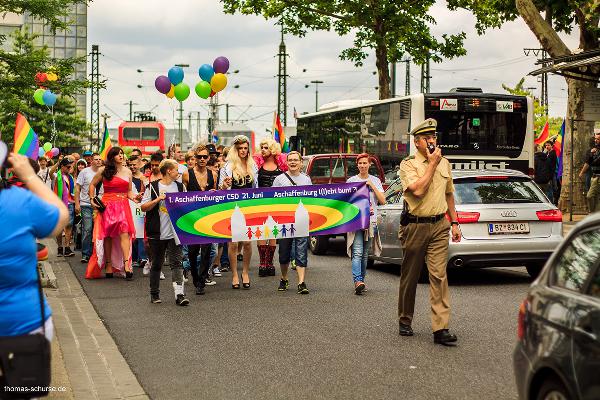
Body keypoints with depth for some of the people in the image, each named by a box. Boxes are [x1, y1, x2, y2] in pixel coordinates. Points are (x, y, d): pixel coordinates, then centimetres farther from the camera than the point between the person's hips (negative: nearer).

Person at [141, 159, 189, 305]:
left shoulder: (180, 187, 10)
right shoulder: (153, 187, -1)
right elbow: (143, 207, -4)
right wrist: (157, 200, -16)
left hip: (175, 232, 2)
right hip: (157, 232, -2)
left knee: (176, 262, -7)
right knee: (157, 264, 9)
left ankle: (179, 294, -12)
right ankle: (154, 294, 21)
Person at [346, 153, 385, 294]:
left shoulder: (375, 181, 11)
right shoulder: (351, 181, 7)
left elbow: (382, 201, 2)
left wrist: (372, 186, -6)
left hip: (371, 221, 2)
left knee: (365, 254, 7)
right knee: (357, 252, -16)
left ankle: (361, 280, 14)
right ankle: (358, 282, -28)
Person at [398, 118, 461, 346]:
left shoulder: (444, 163, 12)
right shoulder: (408, 164, -5)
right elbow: (417, 190, -21)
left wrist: (454, 222, 15)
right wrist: (432, 163, -13)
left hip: (439, 225, 3)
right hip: (415, 226, -3)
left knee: (439, 276, -8)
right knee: (410, 276, 9)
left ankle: (441, 328, -12)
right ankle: (405, 321, 27)